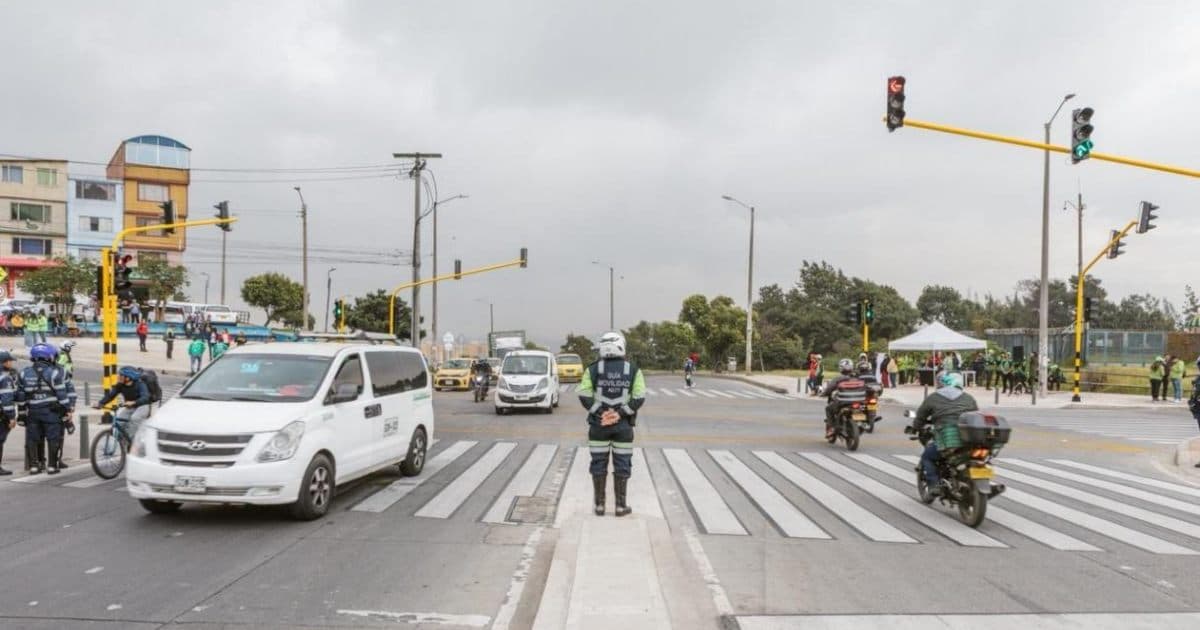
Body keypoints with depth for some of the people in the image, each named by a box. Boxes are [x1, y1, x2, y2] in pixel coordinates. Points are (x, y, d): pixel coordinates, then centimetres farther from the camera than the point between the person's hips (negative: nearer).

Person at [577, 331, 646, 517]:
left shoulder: (593, 369, -2)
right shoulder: (633, 370, 0)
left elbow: (584, 396, -9)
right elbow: (639, 398, -8)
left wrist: (600, 413, -9)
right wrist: (620, 414, -11)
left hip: (598, 424, 0)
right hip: (623, 426, 0)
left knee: (599, 464, 9)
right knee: (622, 465, 8)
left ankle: (599, 504, 14)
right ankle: (620, 506, 12)